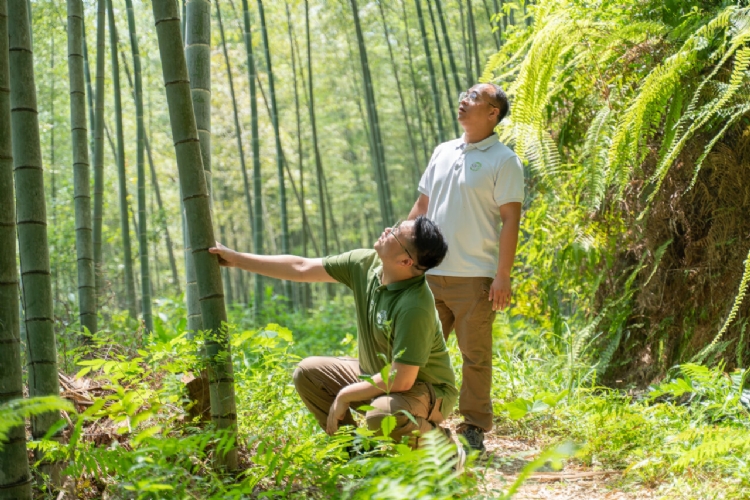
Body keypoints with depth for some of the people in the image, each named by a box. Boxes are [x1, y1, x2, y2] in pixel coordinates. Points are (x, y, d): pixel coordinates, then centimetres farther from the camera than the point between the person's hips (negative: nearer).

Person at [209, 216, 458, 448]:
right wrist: (237, 259, 1)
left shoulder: (415, 307, -33)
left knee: (383, 415, -38)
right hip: (377, 374, 8)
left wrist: (344, 396, -19)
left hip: (426, 388, -8)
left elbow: (401, 381, -32)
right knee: (308, 372, 1)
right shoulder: (365, 263, -11)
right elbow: (301, 268, -1)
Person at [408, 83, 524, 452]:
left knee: (475, 356, 1)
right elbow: (422, 206, 19)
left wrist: (503, 276, -15)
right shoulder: (442, 152, 14)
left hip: (474, 277, -6)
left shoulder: (503, 161, -5)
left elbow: (510, 221, -9)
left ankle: (474, 428, 9)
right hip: (430, 273, 6)